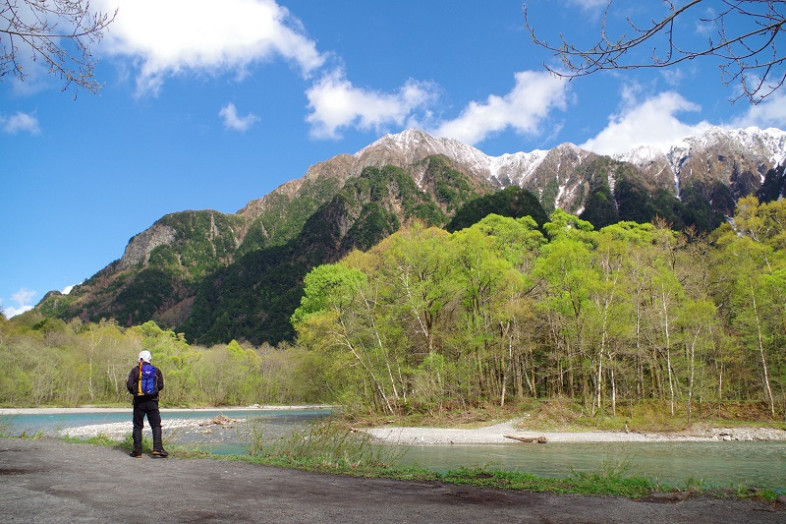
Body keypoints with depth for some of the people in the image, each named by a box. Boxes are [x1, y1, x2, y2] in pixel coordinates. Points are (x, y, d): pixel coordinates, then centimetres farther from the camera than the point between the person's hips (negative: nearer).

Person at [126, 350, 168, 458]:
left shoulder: (135, 370, 0)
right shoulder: (156, 370, 5)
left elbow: (129, 385, -10)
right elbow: (161, 385, -1)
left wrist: (134, 392, 8)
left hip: (139, 402, 0)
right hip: (152, 402, 1)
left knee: (138, 426, 8)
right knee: (156, 426, 4)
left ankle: (137, 451, 6)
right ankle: (157, 448, -9)